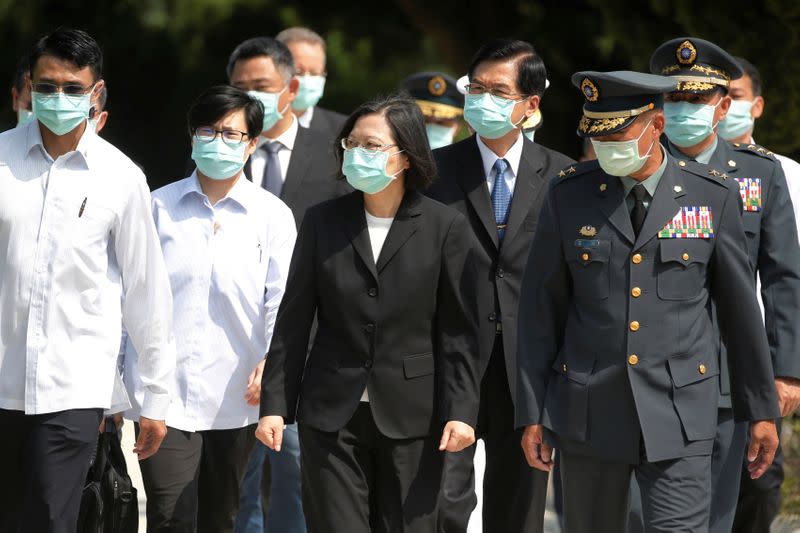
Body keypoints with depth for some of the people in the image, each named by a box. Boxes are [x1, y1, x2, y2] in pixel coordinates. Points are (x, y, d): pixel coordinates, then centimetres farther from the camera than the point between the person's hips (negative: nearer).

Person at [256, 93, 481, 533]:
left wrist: (461, 411, -9)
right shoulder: (322, 222, 5)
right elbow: (293, 322, 6)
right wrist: (275, 405, 1)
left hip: (411, 417, -1)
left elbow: (458, 331, -1)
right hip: (331, 415, 1)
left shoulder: (445, 228, 0)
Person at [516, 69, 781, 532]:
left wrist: (762, 410, 9)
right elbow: (541, 308, 4)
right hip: (589, 413, 2)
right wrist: (533, 414, 2)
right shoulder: (569, 195, 1)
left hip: (678, 414, -2)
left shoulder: (713, 198, -1)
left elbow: (741, 308, 5)